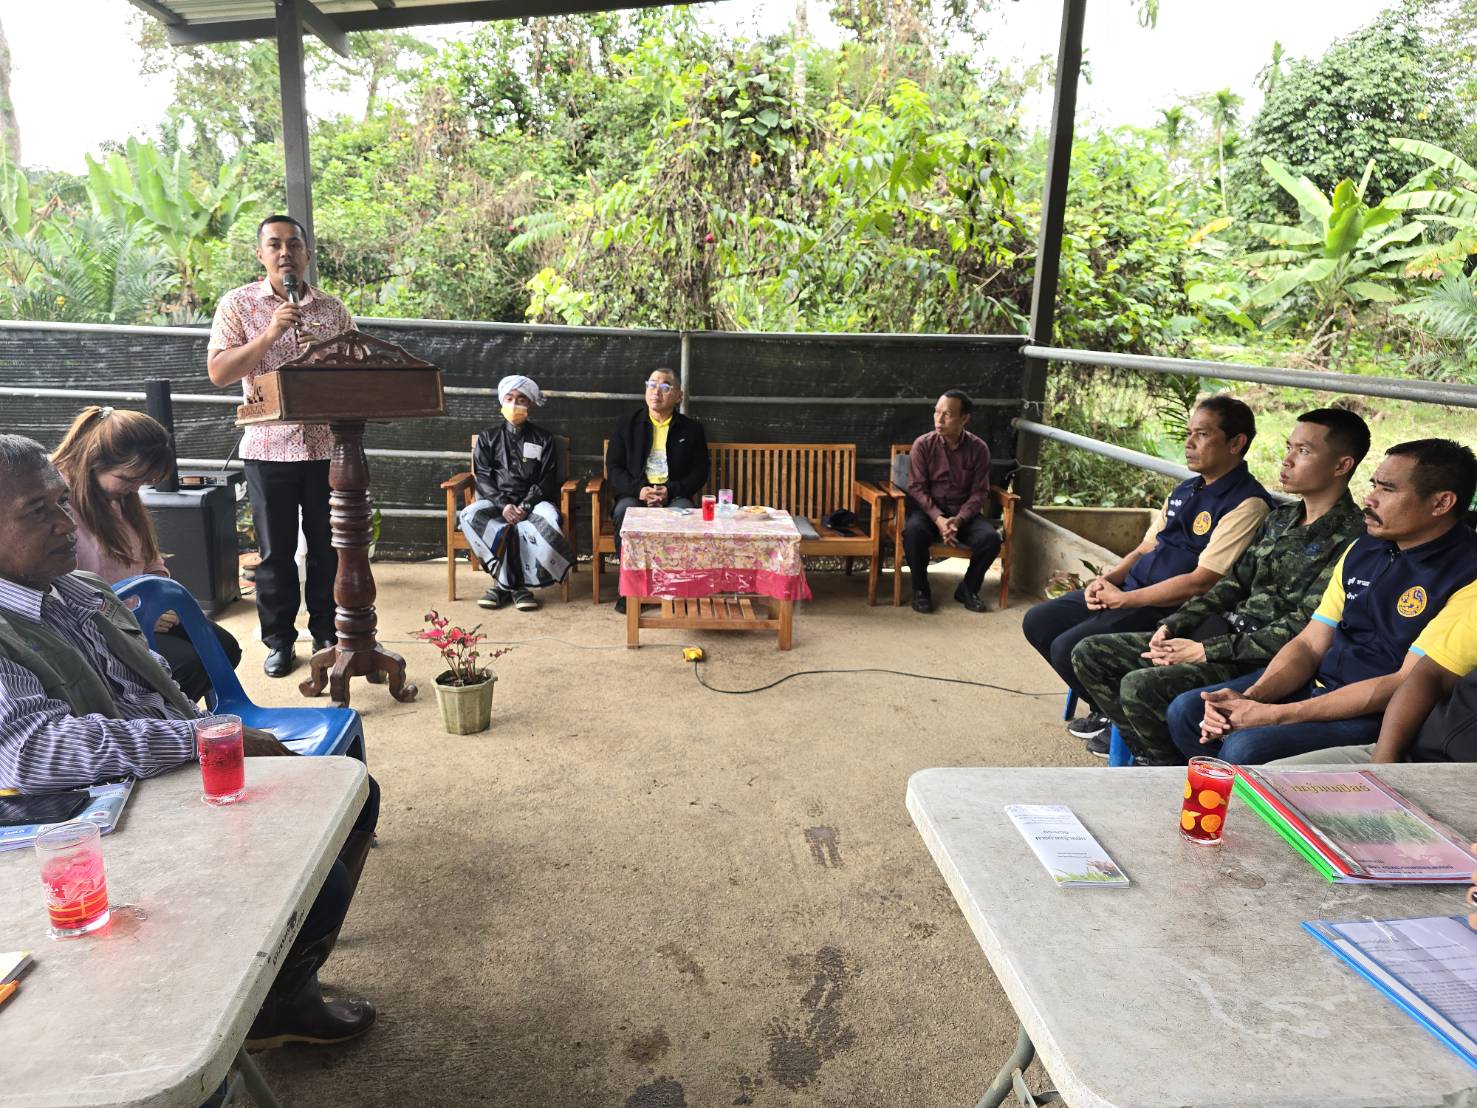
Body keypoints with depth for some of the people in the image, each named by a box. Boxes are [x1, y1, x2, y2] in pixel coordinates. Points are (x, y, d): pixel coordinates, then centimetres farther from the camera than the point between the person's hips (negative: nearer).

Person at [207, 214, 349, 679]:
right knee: (276, 551, 6)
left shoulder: (332, 309, 9)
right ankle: (279, 640, 19)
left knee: (329, 546, 7)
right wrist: (268, 335, -17)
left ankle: (327, 634, 22)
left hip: (326, 444, 2)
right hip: (269, 447, -2)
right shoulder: (238, 304, 2)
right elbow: (218, 372, -7)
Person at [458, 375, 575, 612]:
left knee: (548, 518, -36)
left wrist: (526, 506, -16)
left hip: (531, 502, -1)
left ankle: (505, 582, -25)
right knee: (470, 516, -32)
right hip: (495, 502, 1)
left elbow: (547, 481, 3)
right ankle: (513, 583, -28)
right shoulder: (488, 438, 15)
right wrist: (503, 505, -15)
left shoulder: (544, 440, 13)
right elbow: (482, 478, 4)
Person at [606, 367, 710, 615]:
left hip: (674, 495, 0)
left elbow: (699, 473, 6)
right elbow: (613, 468, 5)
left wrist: (670, 490, -13)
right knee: (624, 511, -35)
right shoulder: (626, 424, 12)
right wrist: (638, 489, -15)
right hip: (634, 493, 1)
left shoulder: (692, 429, 12)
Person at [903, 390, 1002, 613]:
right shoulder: (923, 444, -8)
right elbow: (917, 488, -10)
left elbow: (979, 493, -4)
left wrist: (959, 519, -22)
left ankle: (968, 588, 0)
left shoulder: (978, 448, -5)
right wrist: (938, 518, -24)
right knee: (913, 531, -34)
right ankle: (920, 590, -12)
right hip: (929, 510, -1)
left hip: (964, 513, 1)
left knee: (991, 538, -26)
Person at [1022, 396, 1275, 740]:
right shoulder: (1184, 491, 15)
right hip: (1130, 591, 9)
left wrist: (1123, 598, -16)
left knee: (1067, 648, -22)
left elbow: (1201, 582, -20)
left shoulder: (1247, 504, -14)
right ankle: (1105, 706, 16)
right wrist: (1106, 579, -2)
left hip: (1171, 610, -9)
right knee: (1037, 622, 3)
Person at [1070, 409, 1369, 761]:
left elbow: (1304, 627, -18)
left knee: (1141, 686, -29)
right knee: (1090, 654, 1)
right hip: (1225, 628, 9)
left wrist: (1205, 652, -18)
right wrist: (1171, 626, 0)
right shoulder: (1280, 519, 14)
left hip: (1264, 660, -9)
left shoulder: (1350, 537, -13)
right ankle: (1146, 747, 11)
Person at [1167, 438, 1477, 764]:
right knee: (1186, 710, -4)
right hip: (1316, 685, 8)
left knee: (1245, 747, -29)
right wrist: (1249, 698, -12)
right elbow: (1310, 645, 9)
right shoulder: (1362, 549, 11)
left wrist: (1275, 714, -22)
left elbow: (1409, 684, -19)